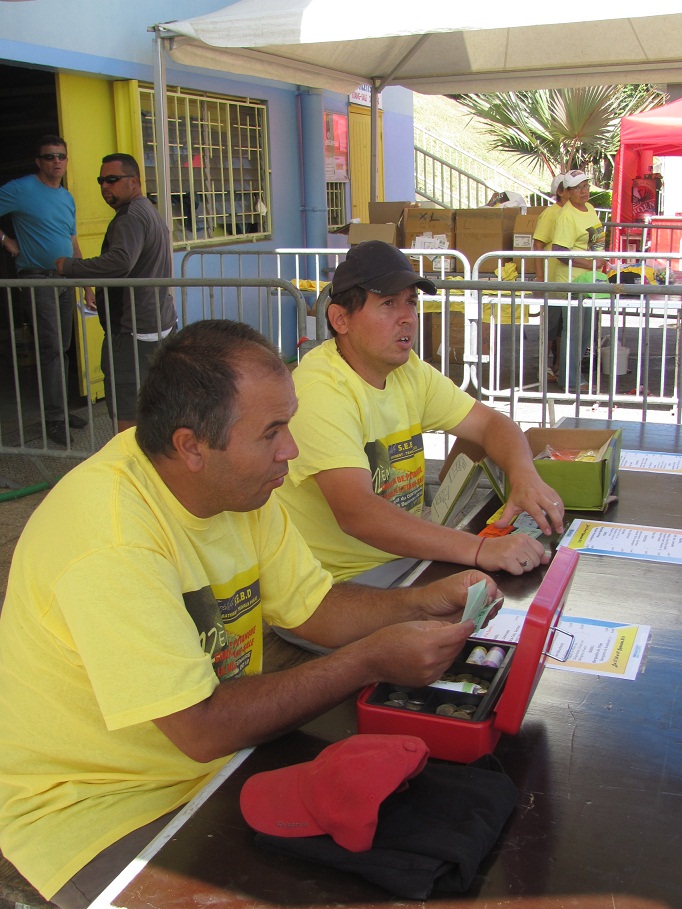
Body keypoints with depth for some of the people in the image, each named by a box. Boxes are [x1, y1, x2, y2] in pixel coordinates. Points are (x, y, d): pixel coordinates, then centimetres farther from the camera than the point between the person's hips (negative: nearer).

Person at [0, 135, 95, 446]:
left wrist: (87, 285, 17)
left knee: (62, 349, 11)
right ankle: (54, 418, -1)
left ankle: (60, 409, 21)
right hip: (37, 278, -7)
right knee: (51, 348, -8)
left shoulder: (67, 197, 13)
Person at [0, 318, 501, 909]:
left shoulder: (241, 484, -5)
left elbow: (312, 606, 3)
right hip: (95, 810, -7)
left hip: (219, 758, 7)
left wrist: (424, 603, -13)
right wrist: (372, 661, -28)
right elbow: (202, 729, -31)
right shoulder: (111, 534, -31)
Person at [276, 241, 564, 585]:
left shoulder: (409, 370, 6)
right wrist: (479, 550, -38)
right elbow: (355, 512, -32)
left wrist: (525, 476, -12)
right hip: (344, 583, -8)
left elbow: (490, 422, 11)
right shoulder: (319, 390, -21)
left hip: (406, 559, 8)